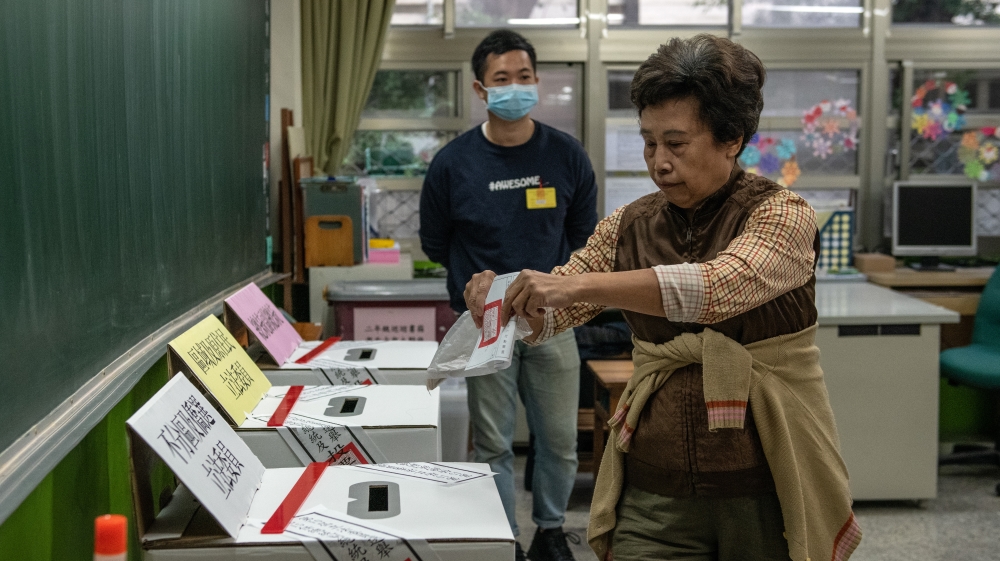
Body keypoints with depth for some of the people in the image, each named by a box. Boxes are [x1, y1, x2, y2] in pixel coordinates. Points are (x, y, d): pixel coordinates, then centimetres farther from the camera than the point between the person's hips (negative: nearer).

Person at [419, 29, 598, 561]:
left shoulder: (566, 155, -2)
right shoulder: (453, 163, -5)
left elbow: (584, 236, 9)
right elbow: (435, 245, 7)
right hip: (484, 326, -1)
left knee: (560, 440, 10)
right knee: (493, 446, 6)